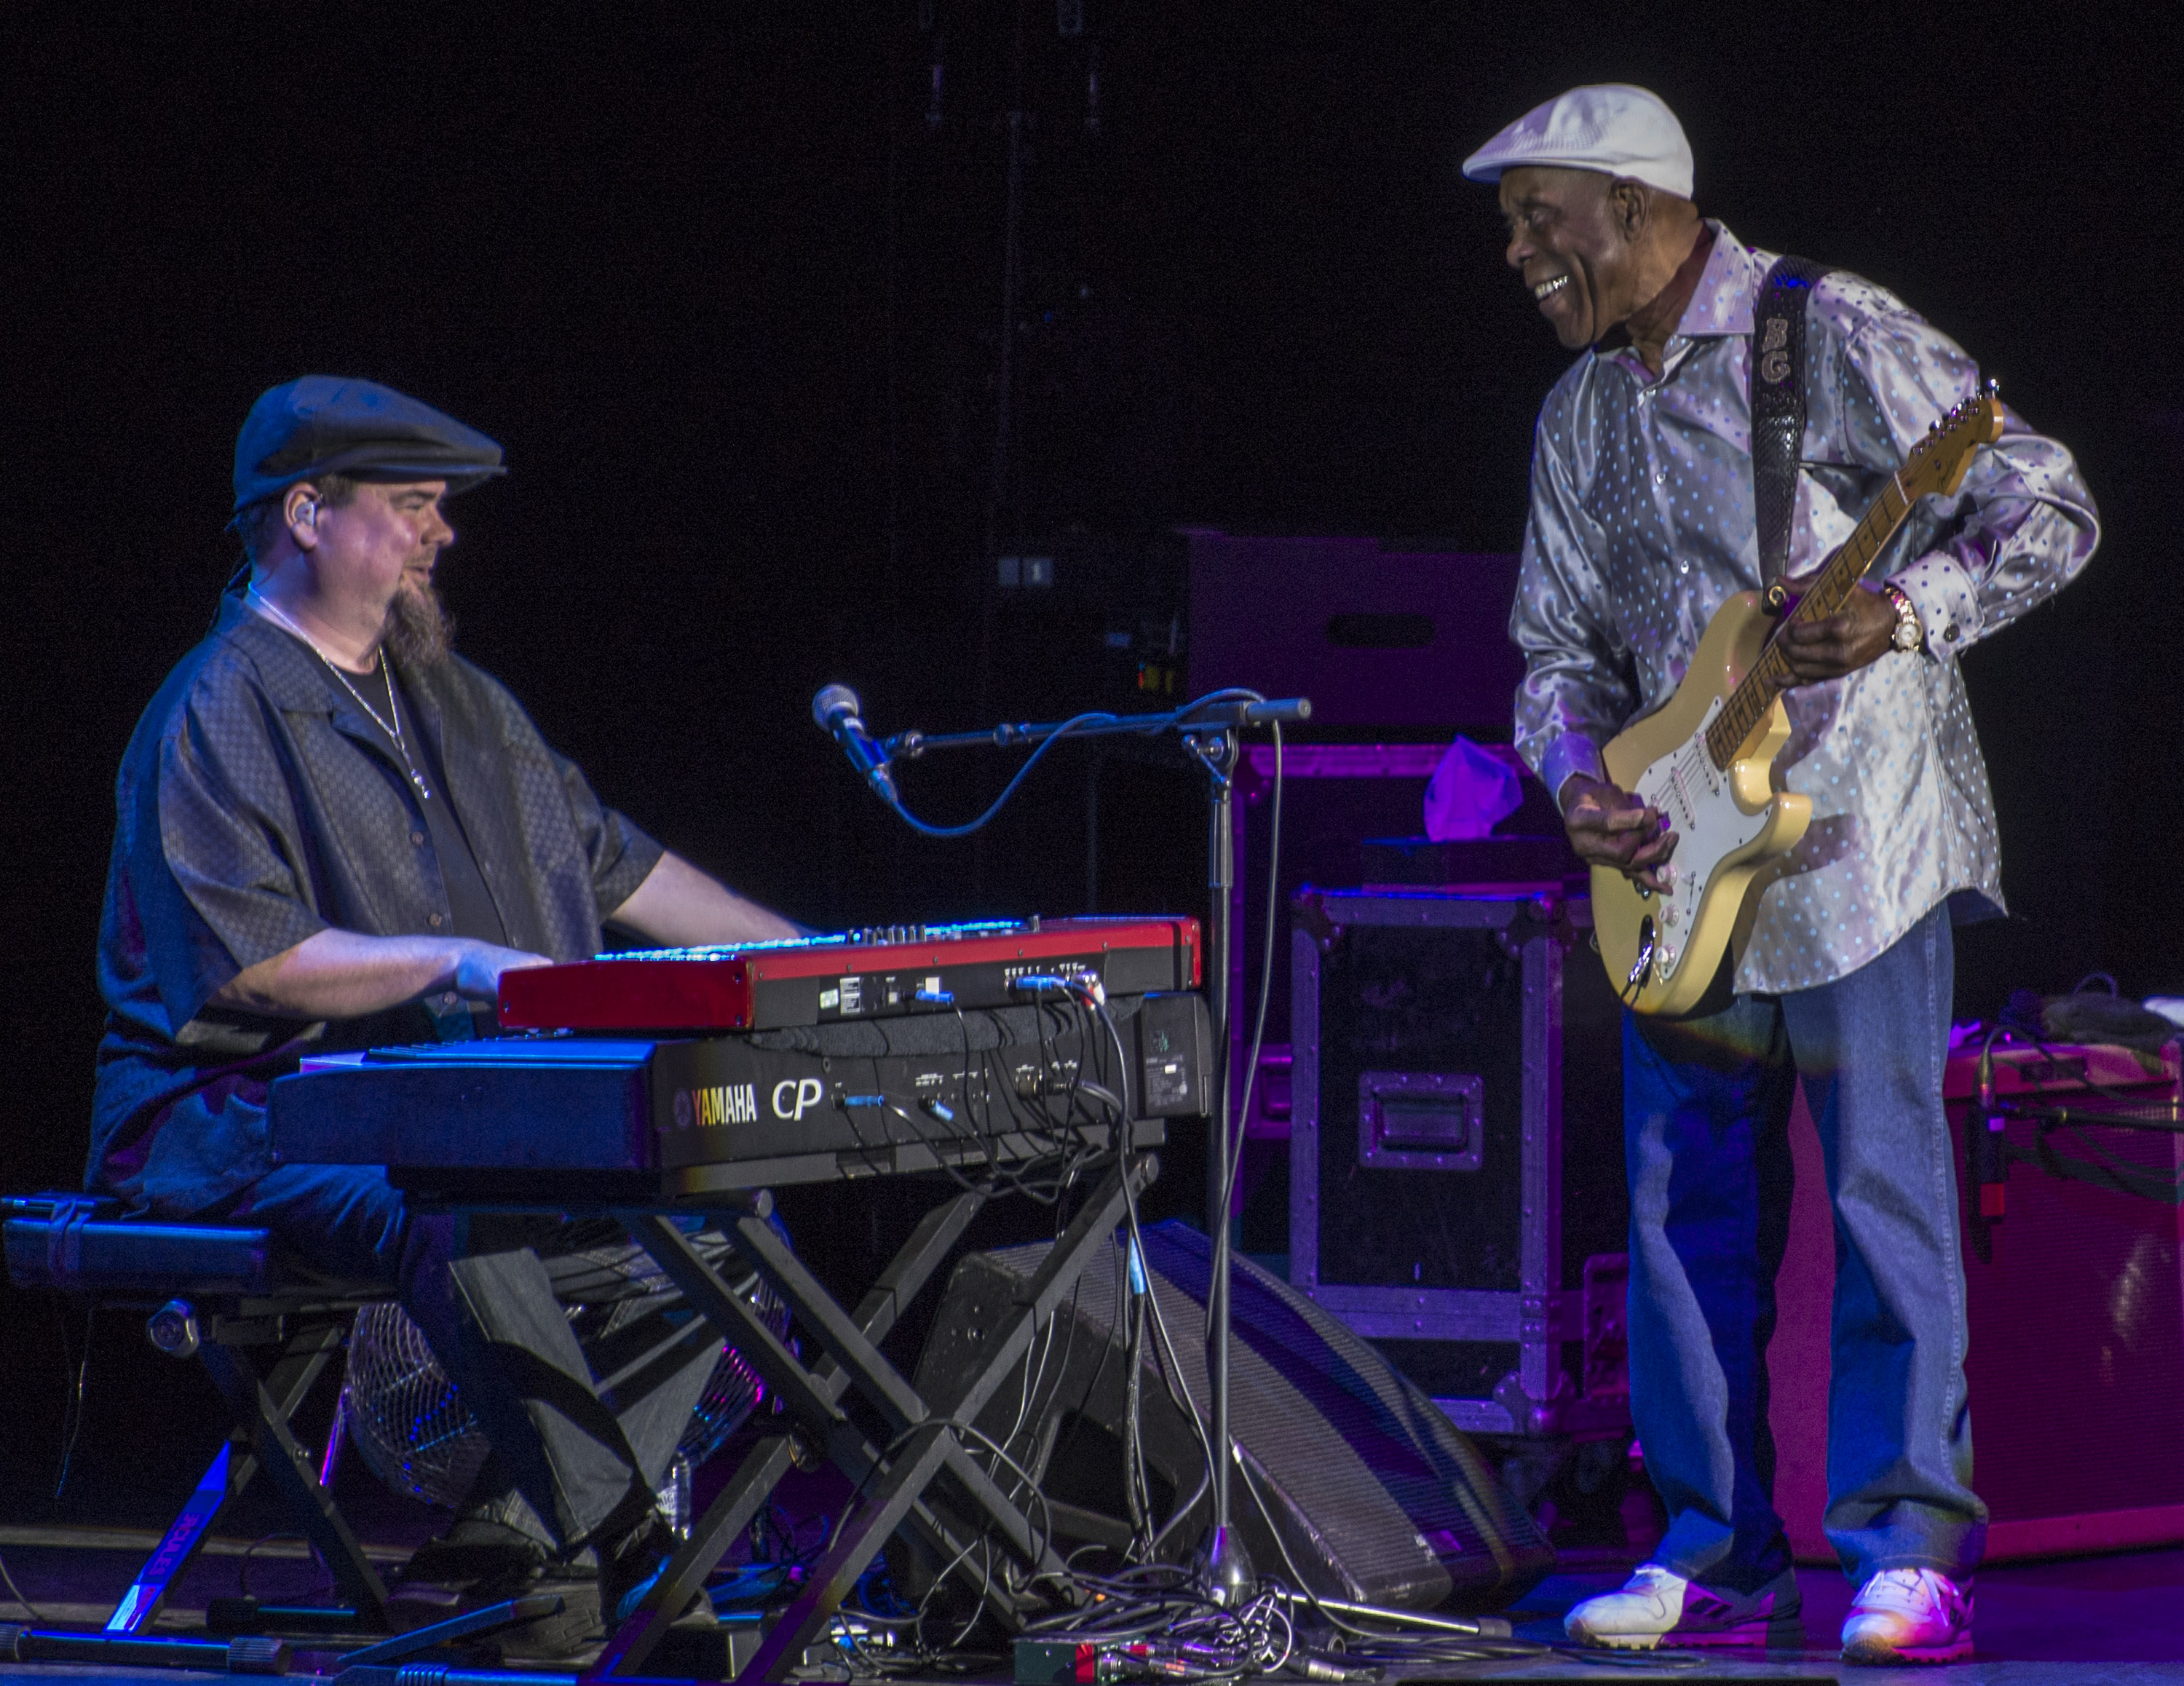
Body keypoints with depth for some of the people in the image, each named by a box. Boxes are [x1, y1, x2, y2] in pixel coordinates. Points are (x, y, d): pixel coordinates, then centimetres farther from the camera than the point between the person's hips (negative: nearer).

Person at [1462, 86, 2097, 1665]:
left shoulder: (1833, 338, -8)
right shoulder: (1582, 415, 14)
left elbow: (2047, 510, -9)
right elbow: (1563, 643, 18)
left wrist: (1902, 613, -24)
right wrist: (1580, 775, -2)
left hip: (1860, 834, -7)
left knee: (1884, 1176, -8)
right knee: (1687, 1204, 5)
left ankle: (1913, 1550, -5)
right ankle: (1721, 1549, 12)